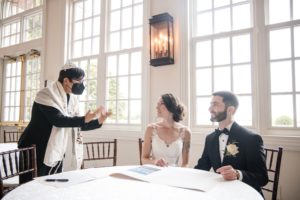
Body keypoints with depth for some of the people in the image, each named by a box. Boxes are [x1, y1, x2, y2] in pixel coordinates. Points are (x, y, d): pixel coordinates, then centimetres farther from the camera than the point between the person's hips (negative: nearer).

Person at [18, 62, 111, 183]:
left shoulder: (71, 99, 5)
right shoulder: (47, 94, -16)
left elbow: (77, 125, 7)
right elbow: (58, 120, -30)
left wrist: (98, 121, -6)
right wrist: (85, 118, -37)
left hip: (56, 154, 7)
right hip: (35, 152, -7)